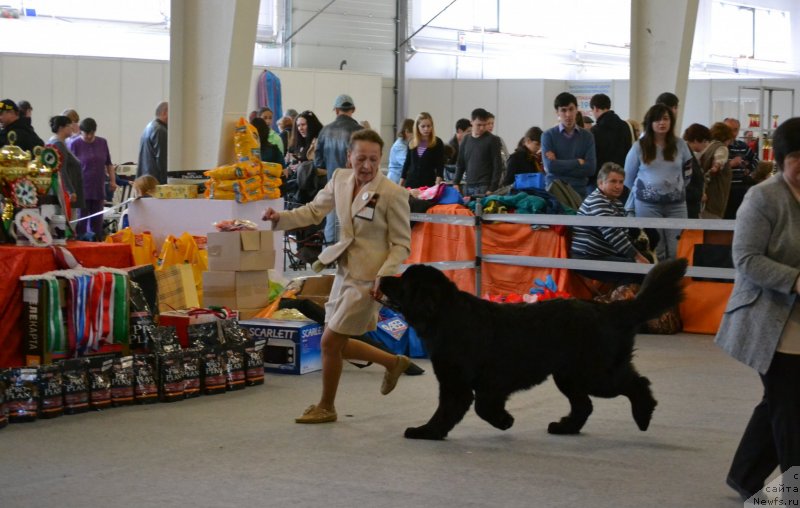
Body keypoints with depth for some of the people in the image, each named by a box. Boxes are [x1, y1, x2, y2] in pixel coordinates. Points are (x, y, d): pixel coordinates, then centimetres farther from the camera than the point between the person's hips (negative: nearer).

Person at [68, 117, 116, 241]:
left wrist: (113, 180, 11)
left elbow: (108, 164, 18)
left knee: (97, 221, 5)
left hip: (98, 188, 4)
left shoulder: (102, 143, 8)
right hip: (81, 189, -4)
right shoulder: (74, 144, -4)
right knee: (81, 221, -4)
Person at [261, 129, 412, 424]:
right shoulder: (340, 179, 0)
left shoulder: (393, 194, -17)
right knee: (338, 345, 14)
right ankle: (394, 363, 37)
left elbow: (402, 245, -12)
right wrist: (280, 218, -6)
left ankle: (326, 407, 16)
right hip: (344, 271, 7)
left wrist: (384, 276, -25)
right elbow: (314, 210, 11)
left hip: (368, 278, -7)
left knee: (330, 341, -4)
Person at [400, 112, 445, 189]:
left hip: (428, 183, -3)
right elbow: (407, 163, 14)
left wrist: (437, 185, -19)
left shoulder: (437, 143, -2)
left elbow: (440, 166, -6)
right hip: (411, 182, 3)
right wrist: (400, 185, 12)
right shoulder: (412, 143, 8)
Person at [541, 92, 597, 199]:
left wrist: (559, 165, -8)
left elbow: (590, 168, -4)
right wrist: (578, 162, -5)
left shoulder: (587, 136, 6)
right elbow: (550, 166, -10)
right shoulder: (548, 135, 2)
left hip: (579, 192, 1)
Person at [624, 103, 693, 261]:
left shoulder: (680, 144, 4)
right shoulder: (639, 147, -1)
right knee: (654, 252, 1)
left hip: (676, 204, 1)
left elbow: (687, 173, 15)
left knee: (678, 251, -3)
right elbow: (628, 177, 9)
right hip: (647, 205, -1)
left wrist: (676, 189, 14)